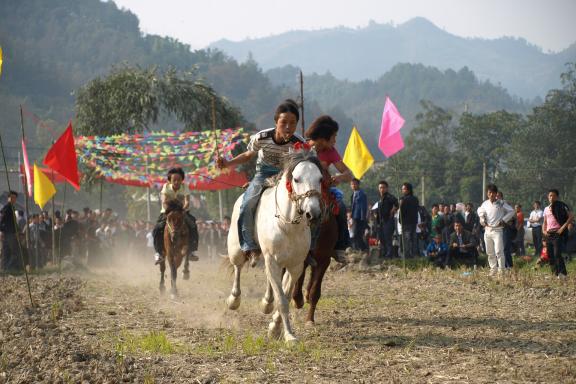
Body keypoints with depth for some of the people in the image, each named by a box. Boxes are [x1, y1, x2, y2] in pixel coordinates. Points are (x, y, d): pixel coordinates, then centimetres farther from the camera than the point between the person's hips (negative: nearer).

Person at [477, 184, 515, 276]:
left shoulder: (501, 203, -4)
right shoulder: (485, 203, 7)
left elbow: (511, 211, 0)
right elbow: (480, 211, 27)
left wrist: (503, 220, -6)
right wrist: (482, 220, 11)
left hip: (497, 230, -5)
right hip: (487, 230, 5)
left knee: (499, 251, -13)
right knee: (490, 252, 10)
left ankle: (501, 269, -7)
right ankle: (493, 268, 21)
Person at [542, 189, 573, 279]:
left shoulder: (561, 206, -2)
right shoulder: (546, 209, 17)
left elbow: (571, 216, -10)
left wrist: (563, 227, -16)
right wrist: (544, 231, 6)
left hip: (558, 233, -7)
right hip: (549, 234, 7)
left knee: (557, 254, -18)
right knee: (550, 256, 4)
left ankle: (562, 274, -16)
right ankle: (555, 274, 11)